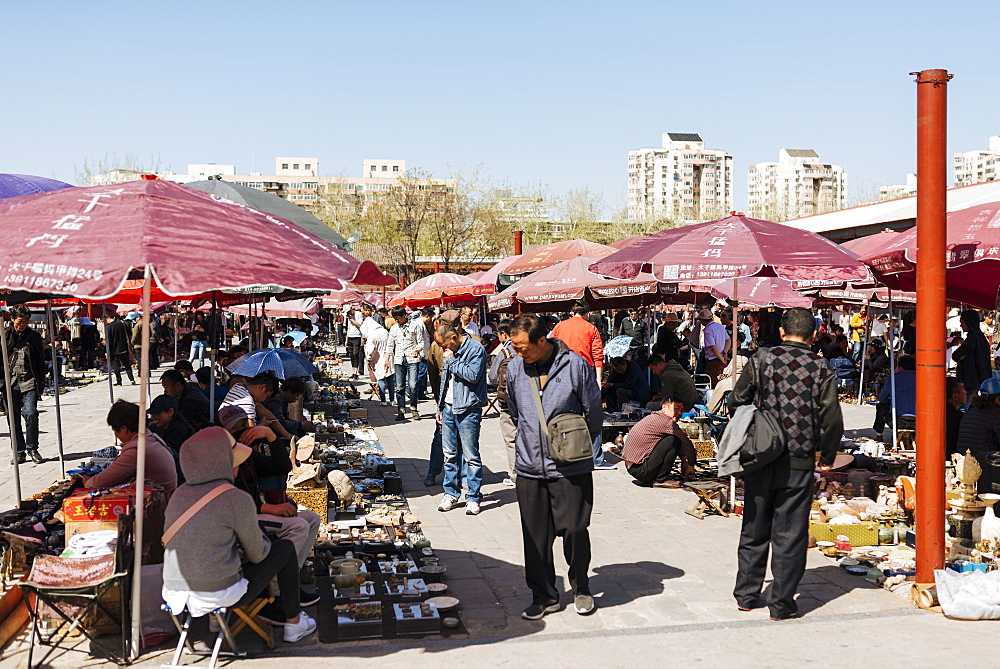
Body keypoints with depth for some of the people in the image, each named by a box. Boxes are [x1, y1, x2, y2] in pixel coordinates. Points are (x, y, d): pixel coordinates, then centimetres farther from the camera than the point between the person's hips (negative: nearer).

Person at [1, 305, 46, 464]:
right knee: (14, 419, 4)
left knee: (31, 414, -12)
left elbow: (40, 362, 11)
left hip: (29, 382, -1)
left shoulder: (34, 337, 8)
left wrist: (40, 385, 7)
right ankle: (19, 452, 13)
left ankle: (32, 449, 2)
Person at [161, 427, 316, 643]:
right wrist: (265, 542, 21)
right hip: (220, 597, -7)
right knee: (285, 548, 15)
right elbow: (257, 554, -3)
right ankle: (293, 623, 25)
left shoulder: (180, 494, 4)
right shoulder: (237, 499, -14)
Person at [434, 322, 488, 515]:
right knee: (450, 454, 10)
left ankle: (473, 498, 4)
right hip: (449, 409, 7)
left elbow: (473, 375, -22)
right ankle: (451, 493, 21)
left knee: (471, 455, -4)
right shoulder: (451, 353, 16)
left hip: (468, 410, -7)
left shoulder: (476, 349, -9)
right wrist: (440, 407, 21)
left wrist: (452, 361, -13)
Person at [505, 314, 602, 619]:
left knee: (574, 530, 1)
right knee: (535, 537, 7)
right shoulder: (515, 368, 2)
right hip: (529, 467, 3)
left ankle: (581, 589, 25)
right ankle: (544, 597, 21)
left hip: (571, 468, -3)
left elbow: (594, 411, 0)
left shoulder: (575, 365, -10)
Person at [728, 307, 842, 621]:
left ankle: (746, 595, 23)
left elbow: (736, 403, 2)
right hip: (799, 464, -1)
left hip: (760, 458, 2)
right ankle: (782, 603, 12)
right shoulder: (820, 368, -4)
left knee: (754, 529, 14)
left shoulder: (761, 359, -2)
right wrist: (826, 458, 7)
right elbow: (832, 419, -7)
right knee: (789, 534, 7)